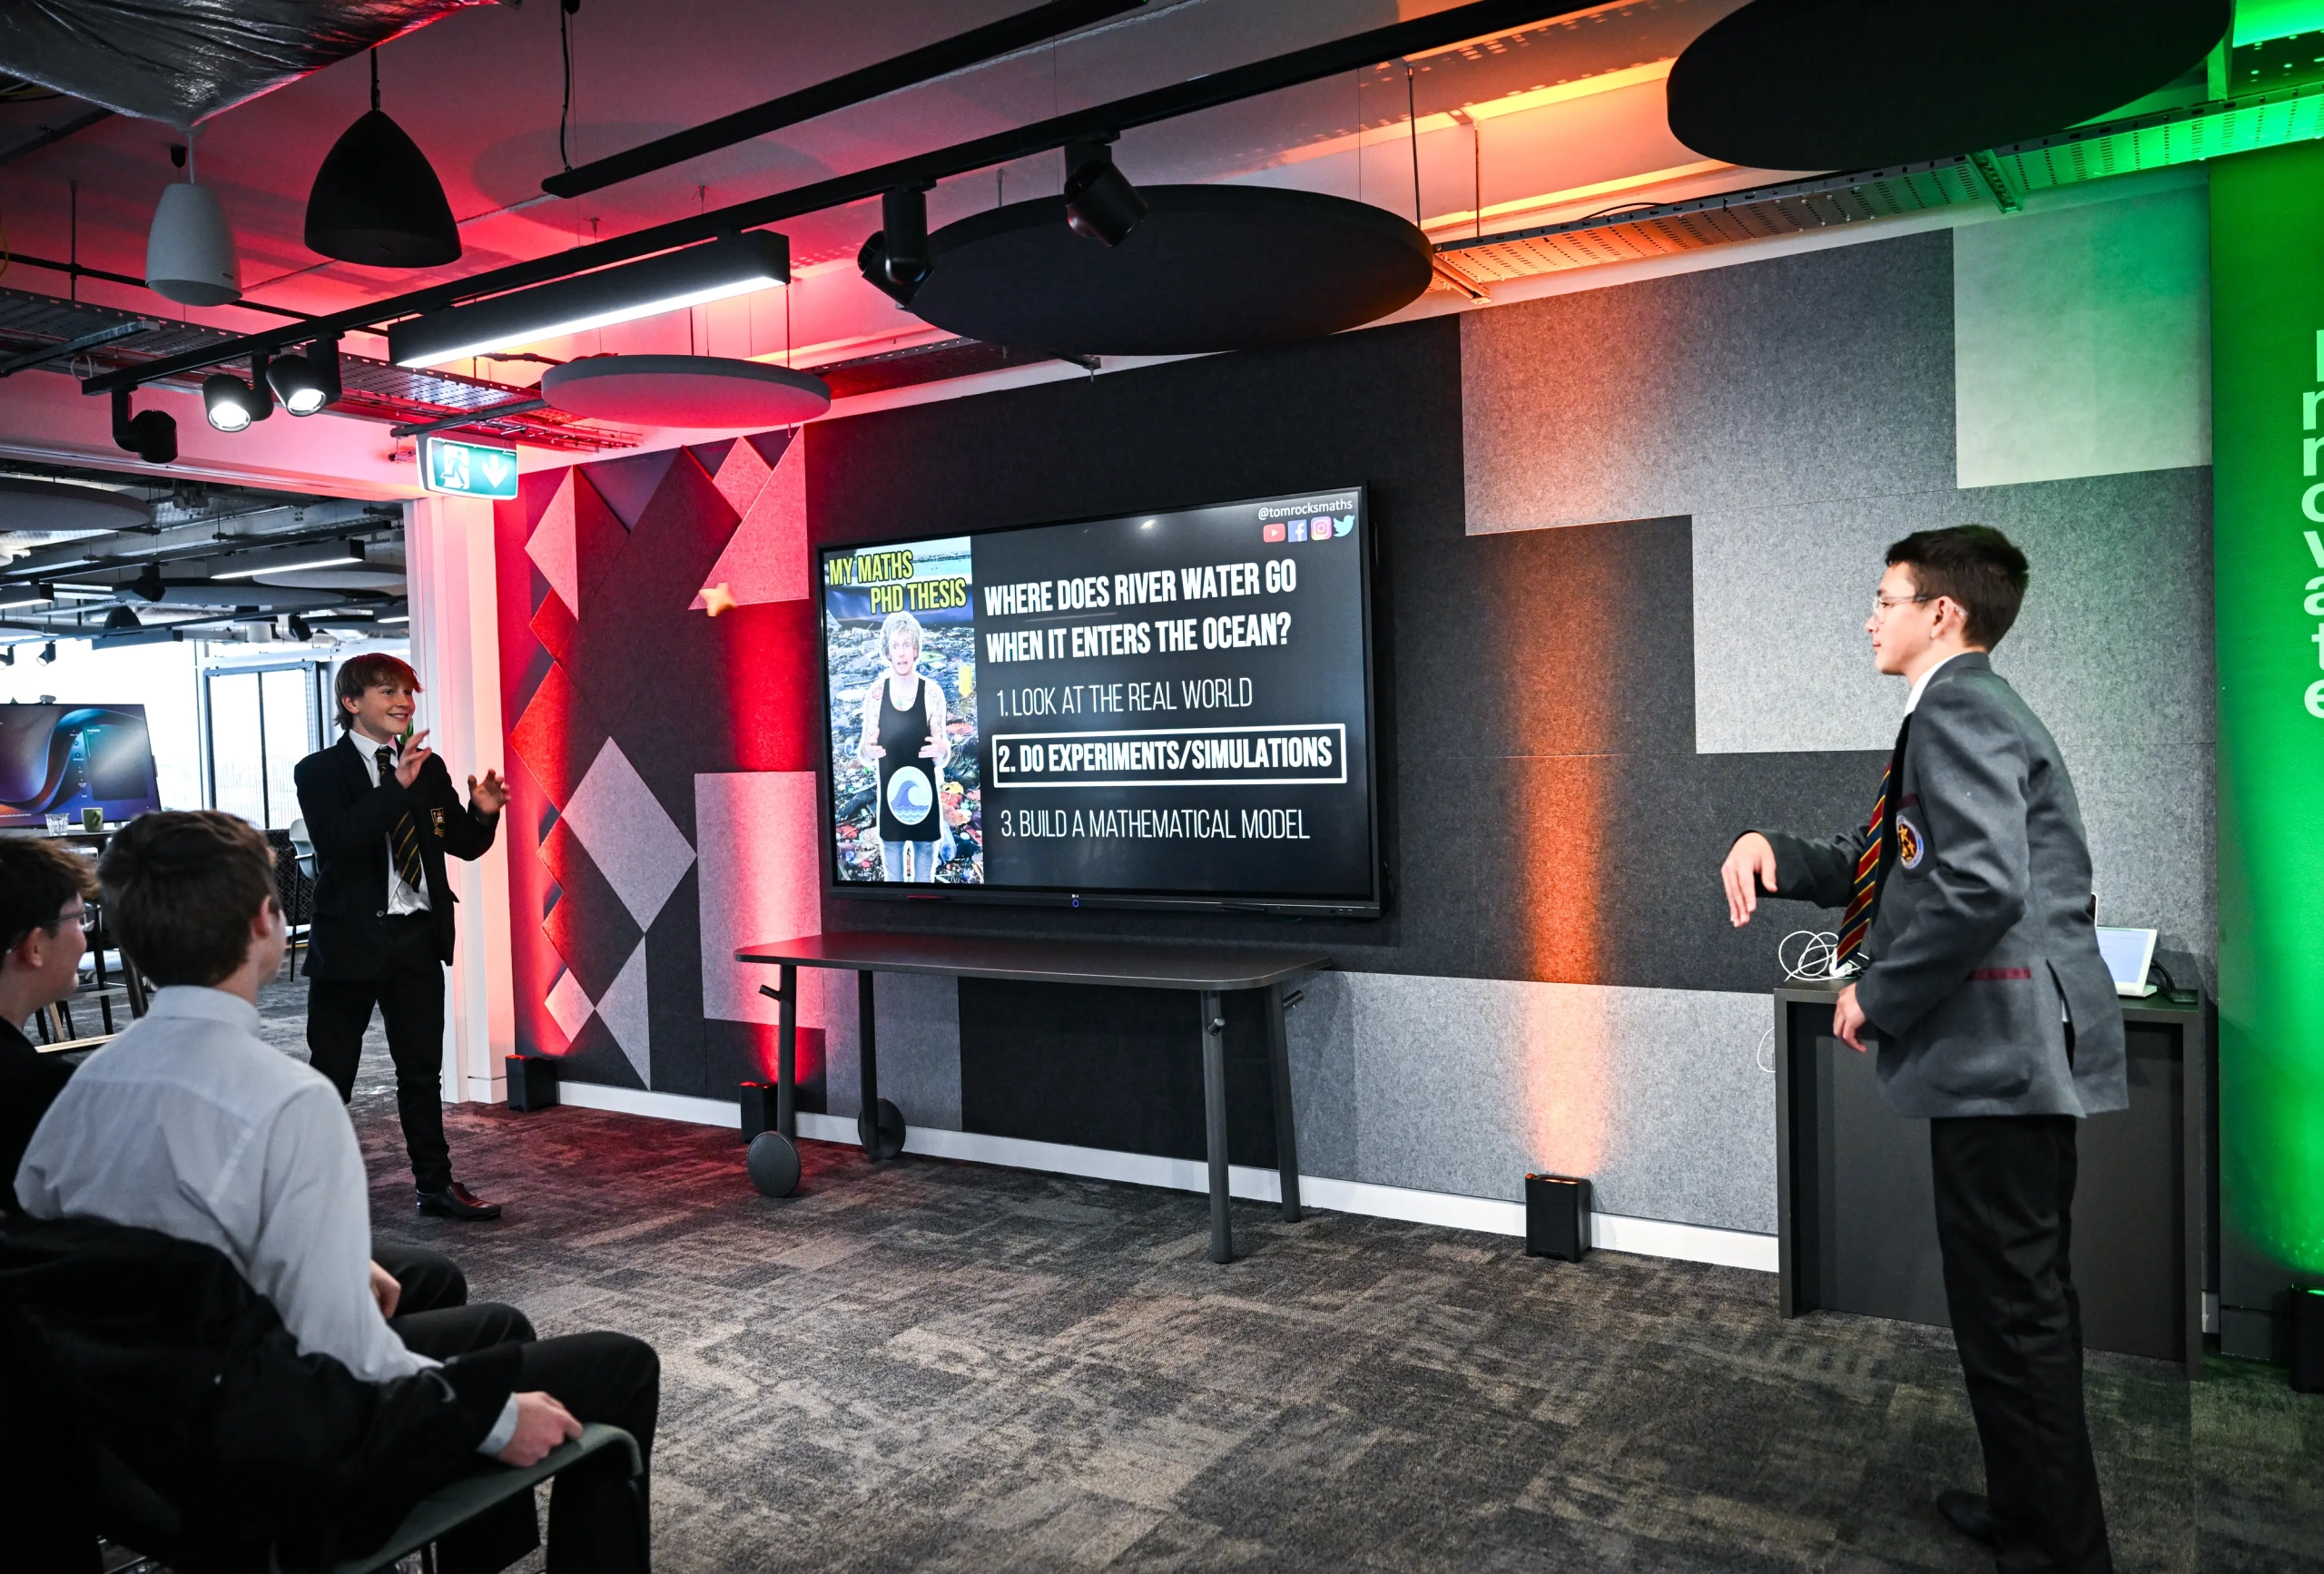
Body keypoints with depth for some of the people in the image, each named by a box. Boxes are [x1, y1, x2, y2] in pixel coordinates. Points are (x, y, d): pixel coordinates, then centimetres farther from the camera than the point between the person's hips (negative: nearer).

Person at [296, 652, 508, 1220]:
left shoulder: (429, 769, 10)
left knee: (422, 1069, 13)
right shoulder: (320, 772, -6)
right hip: (351, 938, -5)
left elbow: (464, 845, 12)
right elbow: (339, 842, -22)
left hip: (419, 937, 5)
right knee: (331, 1074, 5)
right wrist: (398, 786, -27)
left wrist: (482, 813, -9)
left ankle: (436, 1185, 22)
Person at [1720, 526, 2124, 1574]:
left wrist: (1878, 995, -16)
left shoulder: (1957, 707, -15)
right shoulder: (1967, 710, 19)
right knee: (2026, 1304, 21)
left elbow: (1982, 887, -28)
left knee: (2010, 1313, -2)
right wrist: (1771, 849, 3)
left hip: (1999, 1045, -11)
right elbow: (1879, 865, 21)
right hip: (2013, 1051, 11)